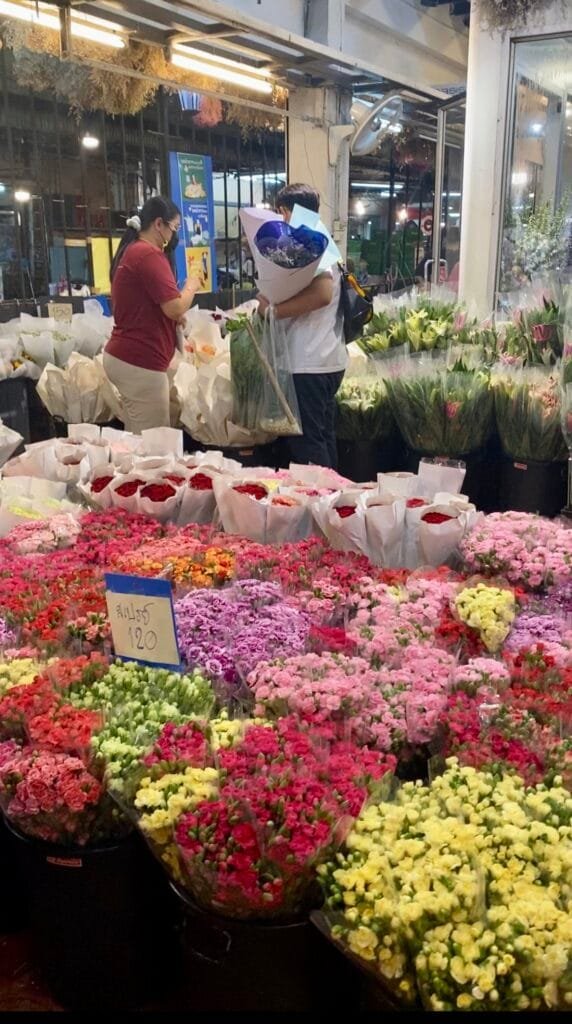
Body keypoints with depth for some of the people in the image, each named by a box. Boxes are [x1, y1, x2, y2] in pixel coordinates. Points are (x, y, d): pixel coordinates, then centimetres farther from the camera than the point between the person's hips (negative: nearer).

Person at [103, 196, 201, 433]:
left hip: (124, 355, 10)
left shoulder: (131, 251, 16)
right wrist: (191, 286, 1)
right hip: (139, 361, -10)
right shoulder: (149, 254, -14)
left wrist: (174, 317, 18)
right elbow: (175, 308, -18)